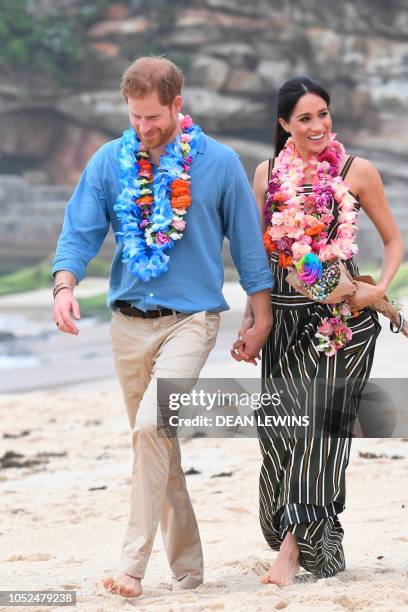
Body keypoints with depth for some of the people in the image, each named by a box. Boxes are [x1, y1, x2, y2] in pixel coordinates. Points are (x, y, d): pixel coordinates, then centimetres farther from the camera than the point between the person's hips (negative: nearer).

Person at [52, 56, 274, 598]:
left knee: (152, 426, -22)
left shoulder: (219, 163, -2)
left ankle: (133, 565, -20)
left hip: (191, 319, -4)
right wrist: (65, 285, -16)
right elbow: (80, 231, 3)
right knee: (157, 445, 9)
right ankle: (186, 567, 21)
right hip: (129, 323, 4)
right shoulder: (109, 162, 4)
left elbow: (247, 242, 4)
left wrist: (262, 319, 3)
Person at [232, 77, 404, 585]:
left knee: (320, 424, -10)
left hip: (340, 314, -3)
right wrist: (249, 319, 9)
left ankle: (293, 550, -14)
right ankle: (307, 536, 17)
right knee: (281, 428, 2)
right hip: (283, 314, 4)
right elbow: (259, 253, 15)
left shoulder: (357, 172, 1)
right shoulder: (269, 174, 9)